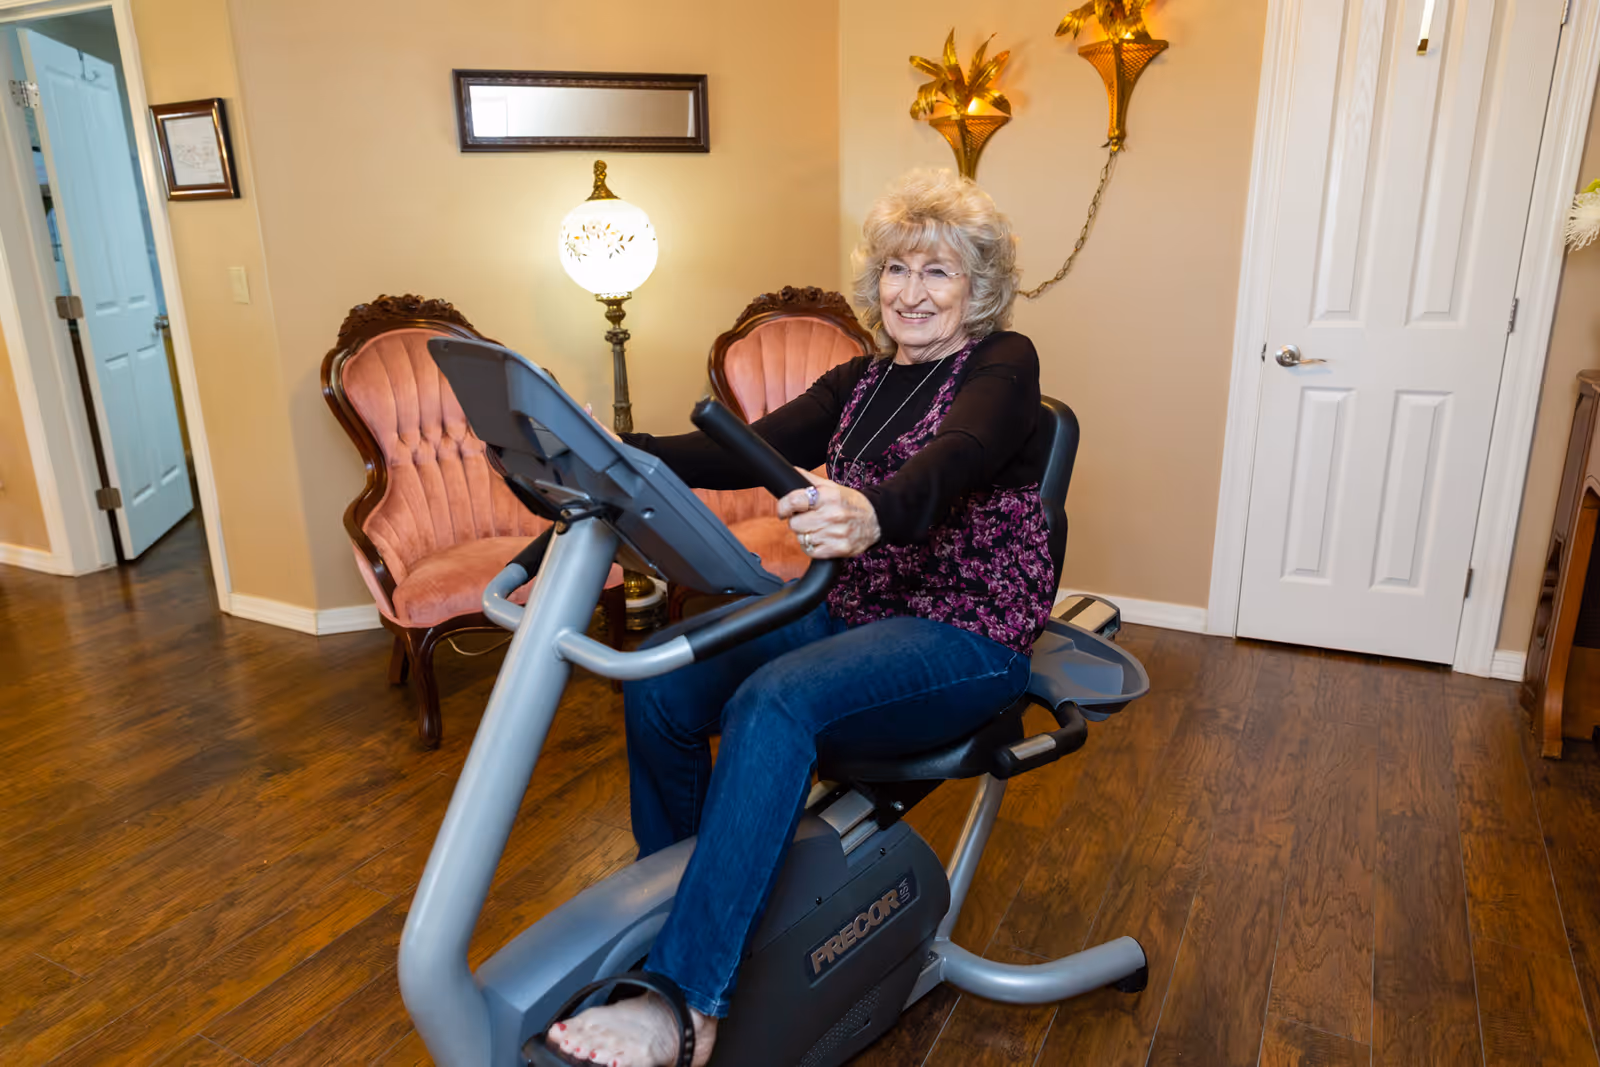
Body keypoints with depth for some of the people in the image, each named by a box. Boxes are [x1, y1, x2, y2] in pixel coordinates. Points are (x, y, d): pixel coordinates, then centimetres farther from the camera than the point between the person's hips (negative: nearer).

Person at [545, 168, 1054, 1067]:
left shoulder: (1002, 363, -3)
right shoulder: (859, 384, 15)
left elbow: (956, 459, -26)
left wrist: (872, 513, -49)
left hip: (967, 642, -6)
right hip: (855, 616, 6)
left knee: (775, 701, -33)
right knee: (662, 686, -13)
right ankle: (674, 907, 8)